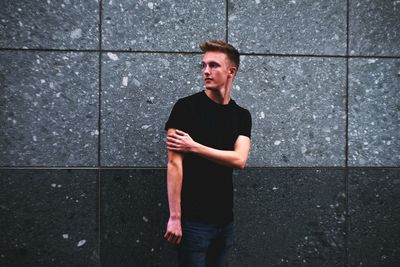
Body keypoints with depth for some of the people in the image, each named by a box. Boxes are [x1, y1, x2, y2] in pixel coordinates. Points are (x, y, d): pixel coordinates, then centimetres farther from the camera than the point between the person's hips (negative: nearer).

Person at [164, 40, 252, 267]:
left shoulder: (242, 116, 6)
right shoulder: (186, 107, -8)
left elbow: (239, 160, -9)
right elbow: (174, 163, -13)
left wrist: (194, 147, -14)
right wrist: (175, 216, -16)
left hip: (225, 219, 5)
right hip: (193, 219, -4)